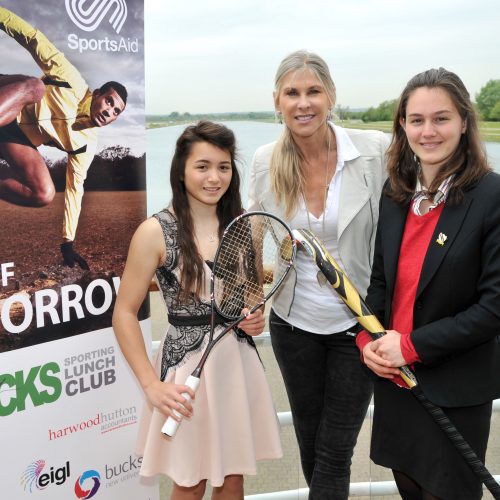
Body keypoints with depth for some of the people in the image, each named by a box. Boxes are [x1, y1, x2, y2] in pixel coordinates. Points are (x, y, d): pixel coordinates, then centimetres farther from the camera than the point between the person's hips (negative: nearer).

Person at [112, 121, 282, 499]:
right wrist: (151, 384, -13)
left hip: (238, 361, 4)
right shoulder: (156, 232, -12)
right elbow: (125, 314, -8)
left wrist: (256, 318, -3)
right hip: (187, 367, -4)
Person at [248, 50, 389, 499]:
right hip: (293, 323, 3)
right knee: (309, 443, 20)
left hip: (357, 323, -2)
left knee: (335, 451, 7)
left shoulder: (376, 151, -15)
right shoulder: (266, 162, -6)